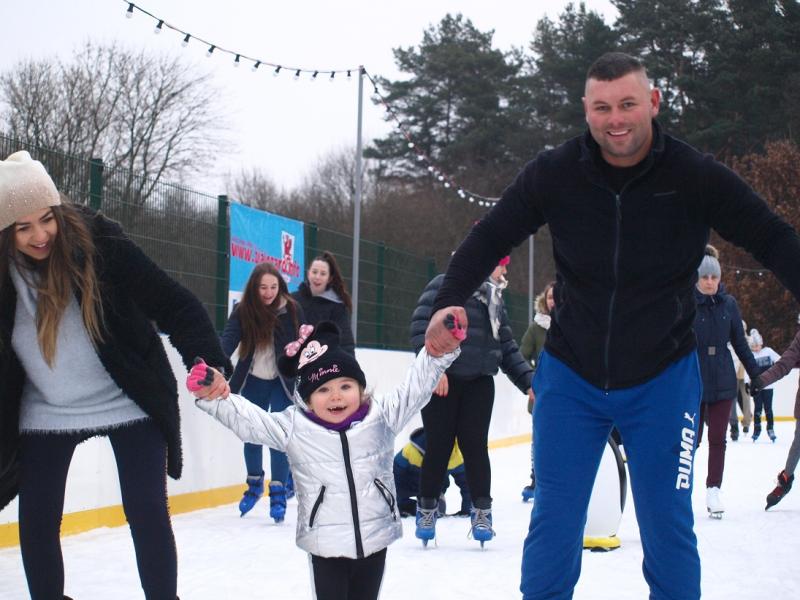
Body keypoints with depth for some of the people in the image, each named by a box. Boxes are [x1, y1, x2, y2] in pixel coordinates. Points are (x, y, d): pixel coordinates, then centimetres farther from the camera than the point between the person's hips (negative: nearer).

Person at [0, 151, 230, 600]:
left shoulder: (98, 243, -21)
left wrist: (208, 360, -33)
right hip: (45, 412, 3)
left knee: (147, 513, -4)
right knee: (36, 522, 5)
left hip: (129, 403, -3)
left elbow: (175, 304, -20)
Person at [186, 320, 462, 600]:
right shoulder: (294, 428, -7)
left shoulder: (381, 415, -3)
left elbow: (416, 385, -4)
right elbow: (246, 419, -10)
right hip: (326, 546, -2)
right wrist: (215, 396, -27)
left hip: (375, 539, 2)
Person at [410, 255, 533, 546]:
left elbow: (508, 348, 19)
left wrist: (528, 381, 11)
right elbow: (421, 326, -14)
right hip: (441, 380, -5)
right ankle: (426, 509, 17)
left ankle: (481, 511, 11)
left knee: (475, 445, 1)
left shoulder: (495, 300, 17)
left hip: (479, 383, 5)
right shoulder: (444, 285, -5)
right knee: (439, 446, 1)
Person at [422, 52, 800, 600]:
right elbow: (491, 237, -1)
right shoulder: (554, 173, -10)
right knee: (553, 523, 4)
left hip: (663, 379, -1)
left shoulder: (697, 177, -13)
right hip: (570, 375, 1)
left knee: (669, 528, 1)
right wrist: (450, 302, -14)